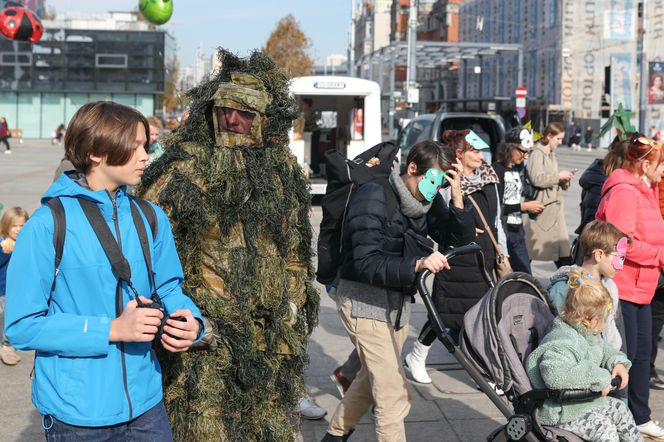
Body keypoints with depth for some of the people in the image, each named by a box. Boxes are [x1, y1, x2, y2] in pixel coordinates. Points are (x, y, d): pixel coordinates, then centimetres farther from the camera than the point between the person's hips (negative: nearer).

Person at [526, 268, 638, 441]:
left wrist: (617, 362, 3)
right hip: (562, 412, -11)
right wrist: (597, 379, -39)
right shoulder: (562, 344, -30)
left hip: (586, 400, 11)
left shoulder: (586, 335, 5)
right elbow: (554, 374, -48)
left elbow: (602, 350, 26)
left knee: (619, 408, 17)